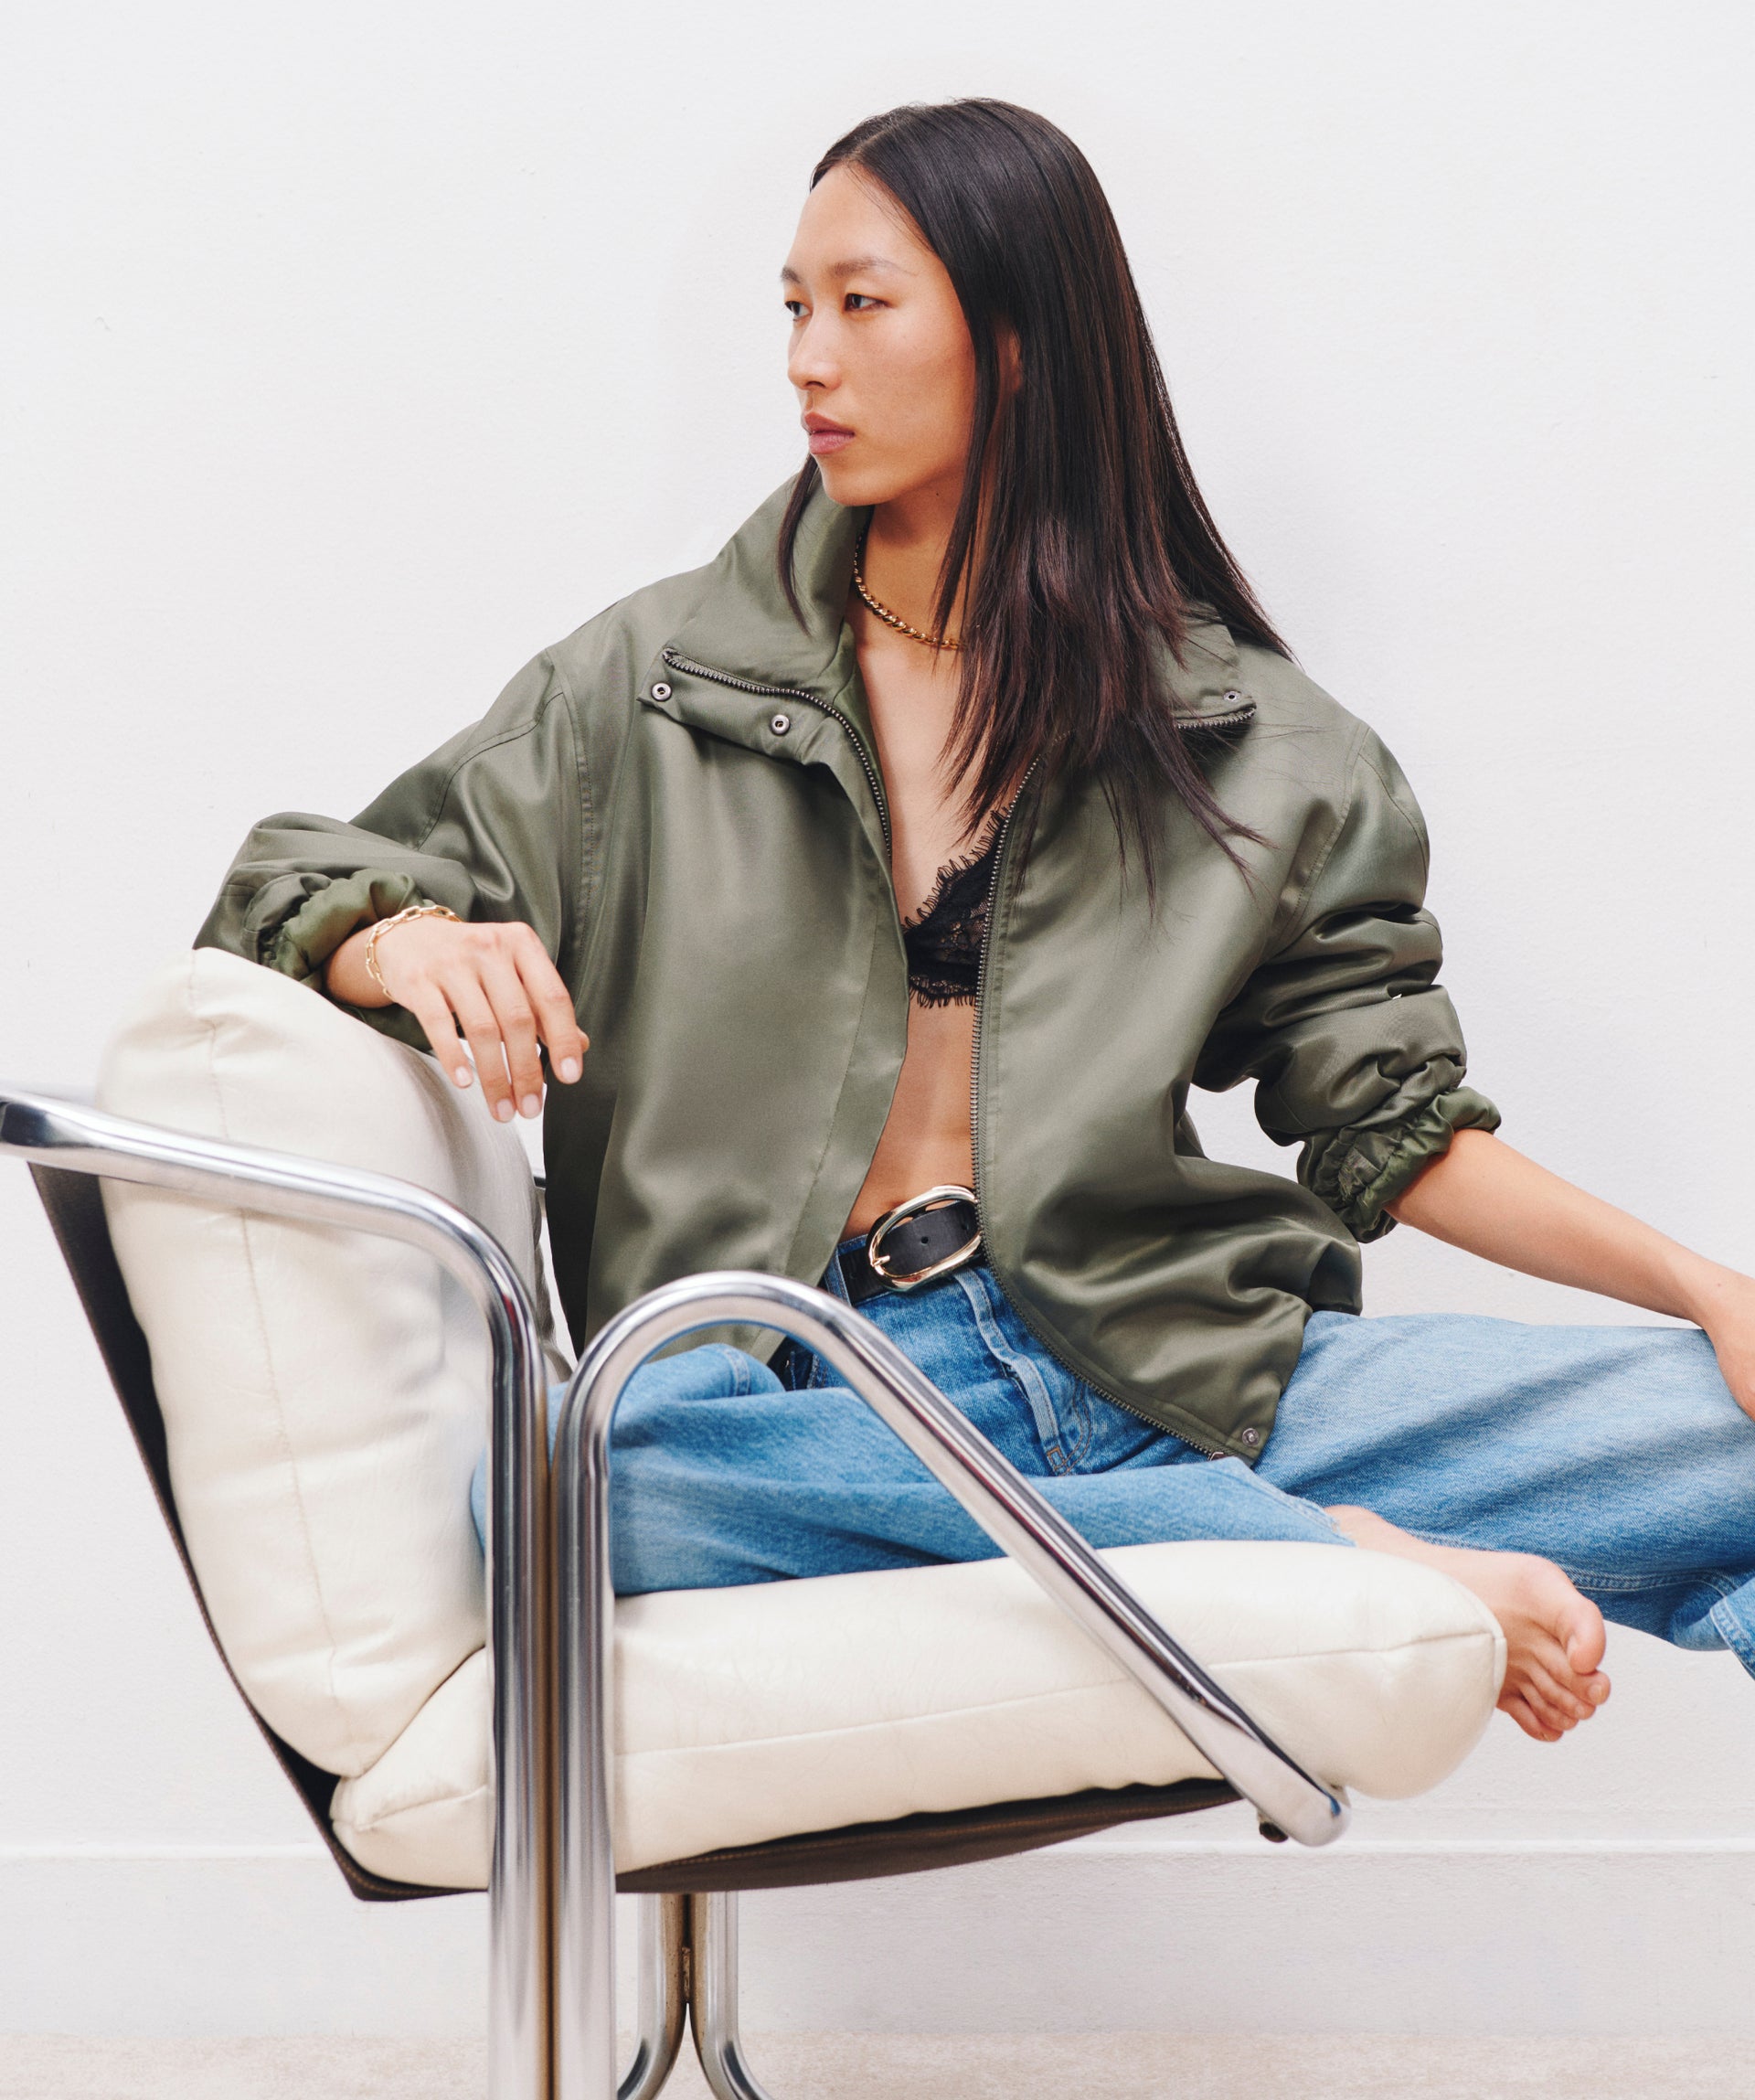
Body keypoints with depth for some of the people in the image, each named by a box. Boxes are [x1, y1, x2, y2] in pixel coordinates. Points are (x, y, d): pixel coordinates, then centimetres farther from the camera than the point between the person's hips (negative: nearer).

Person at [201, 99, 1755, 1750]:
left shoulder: (1246, 745, 10)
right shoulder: (659, 682, 9)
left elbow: (1389, 1120, 12)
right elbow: (304, 892, 10)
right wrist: (411, 945, -15)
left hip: (1153, 1374, -1)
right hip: (796, 1399, 1)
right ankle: (1343, 1555, -28)